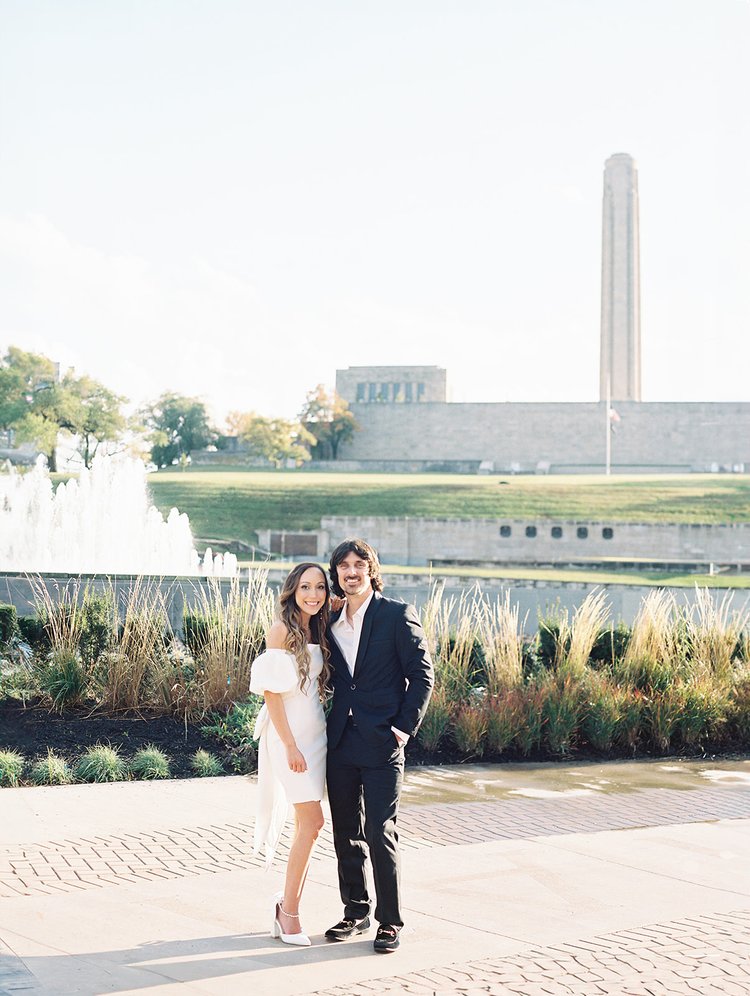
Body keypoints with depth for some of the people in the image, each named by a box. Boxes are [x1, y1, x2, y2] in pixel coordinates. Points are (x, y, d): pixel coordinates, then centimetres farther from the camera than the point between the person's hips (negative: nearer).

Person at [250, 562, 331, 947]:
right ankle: (289, 911, 1)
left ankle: (286, 905, 17)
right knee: (311, 821, -10)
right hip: (290, 732, -7)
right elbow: (271, 690, -14)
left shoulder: (317, 630, 12)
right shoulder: (282, 629, -10)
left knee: (306, 823, 7)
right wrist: (290, 744, -17)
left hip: (315, 731, 7)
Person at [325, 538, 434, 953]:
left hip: (381, 745, -5)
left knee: (380, 833, -4)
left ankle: (390, 922, 7)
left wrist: (404, 728, -10)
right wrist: (329, 727, 8)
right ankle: (355, 911, 25)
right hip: (340, 743, 5)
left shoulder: (398, 615, -4)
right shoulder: (331, 622, 12)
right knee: (346, 833, 11)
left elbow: (422, 675, -5)